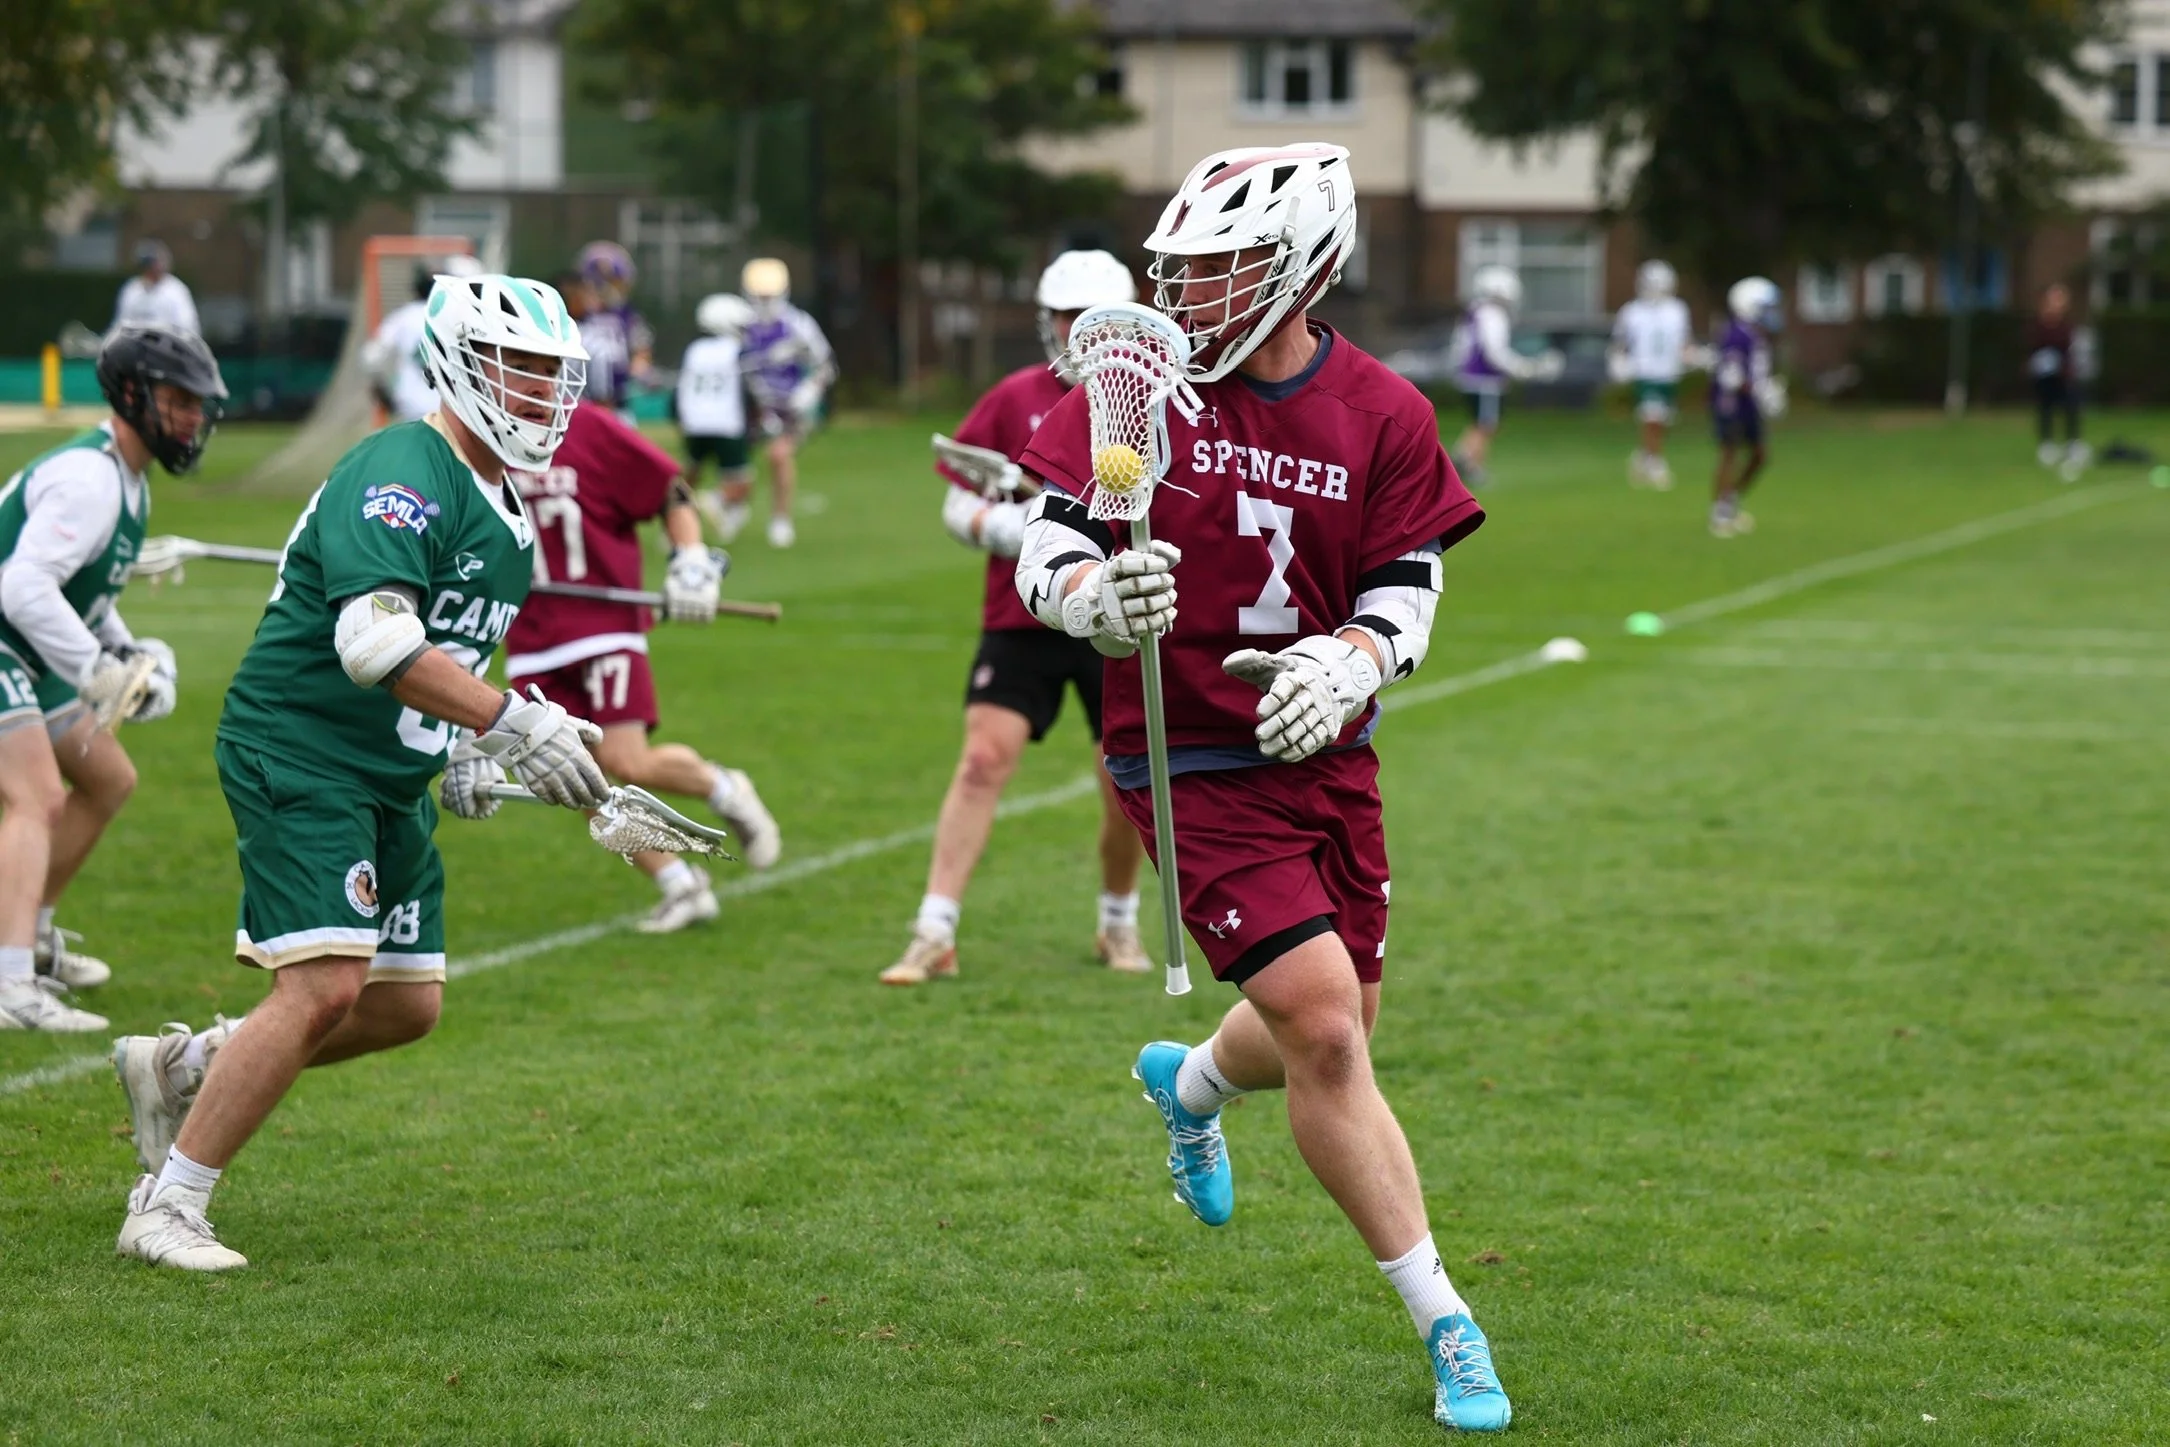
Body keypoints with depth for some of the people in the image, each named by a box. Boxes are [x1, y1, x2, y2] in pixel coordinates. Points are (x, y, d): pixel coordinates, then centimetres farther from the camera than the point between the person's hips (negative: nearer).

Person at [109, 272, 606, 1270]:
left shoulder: (505, 512, 14)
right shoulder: (399, 475, -17)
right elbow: (375, 641, -30)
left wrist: (467, 754, 10)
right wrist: (512, 724, -33)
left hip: (391, 783, 10)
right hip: (296, 759, -10)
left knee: (406, 1006, 8)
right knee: (325, 989, -19)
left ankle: (182, 1068, 25)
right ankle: (165, 1209, -9)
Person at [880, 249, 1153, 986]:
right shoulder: (1015, 399, 2)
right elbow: (956, 502, 4)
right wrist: (997, 526, -16)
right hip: (1021, 616, -1)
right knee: (984, 757, -11)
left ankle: (1119, 924, 28)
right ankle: (934, 935, -10)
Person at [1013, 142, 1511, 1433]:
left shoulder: (1384, 417, -2)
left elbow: (1405, 598, -3)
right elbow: (1045, 551, -7)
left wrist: (1341, 664, -24)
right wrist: (1098, 597, -30)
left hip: (1325, 755, 4)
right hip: (1192, 765, -4)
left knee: (1333, 1028, 15)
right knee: (1324, 1028, -14)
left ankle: (1190, 1084, 52)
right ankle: (1444, 1325, -4)